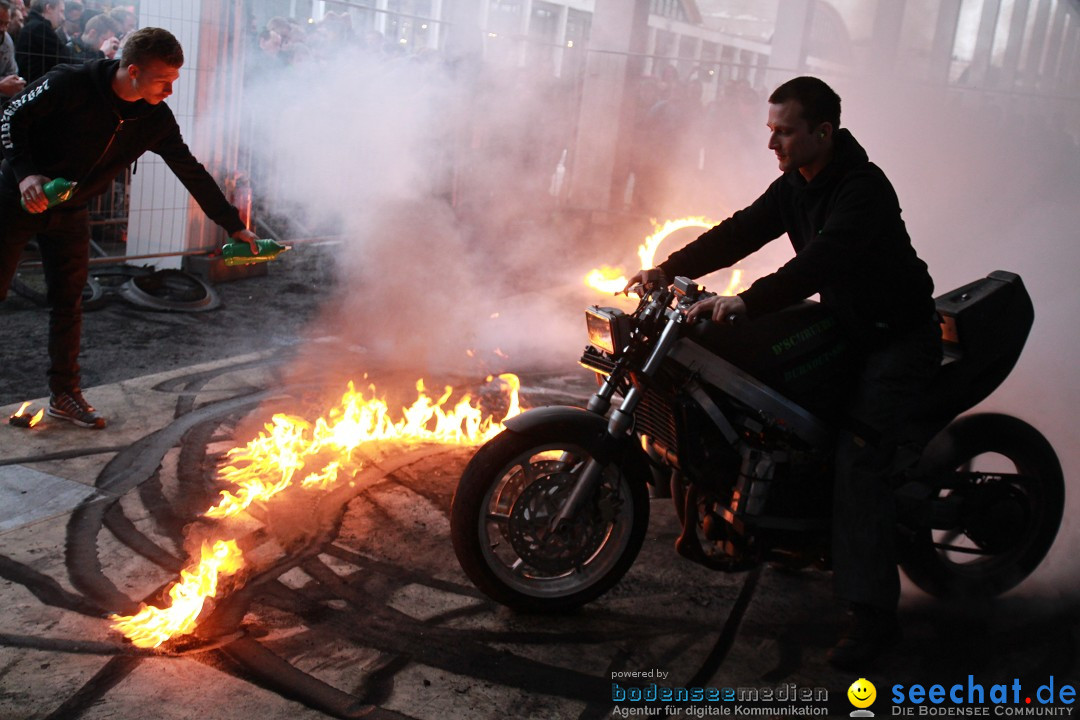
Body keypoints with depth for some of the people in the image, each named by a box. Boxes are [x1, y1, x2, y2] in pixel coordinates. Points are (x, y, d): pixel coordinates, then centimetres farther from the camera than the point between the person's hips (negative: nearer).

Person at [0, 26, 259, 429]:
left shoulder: (156, 120, -10)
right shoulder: (72, 84, -24)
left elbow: (192, 173, -4)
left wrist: (233, 226, -5)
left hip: (70, 213, 4)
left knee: (68, 303, 7)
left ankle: (64, 394, 17)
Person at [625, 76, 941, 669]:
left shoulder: (864, 190, -24)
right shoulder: (794, 186, 4)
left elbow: (822, 261, -38)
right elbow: (741, 232, -3)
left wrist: (747, 302, -49)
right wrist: (669, 269, -16)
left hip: (900, 336, -9)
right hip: (847, 327, 9)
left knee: (859, 458, -18)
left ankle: (873, 613, -15)